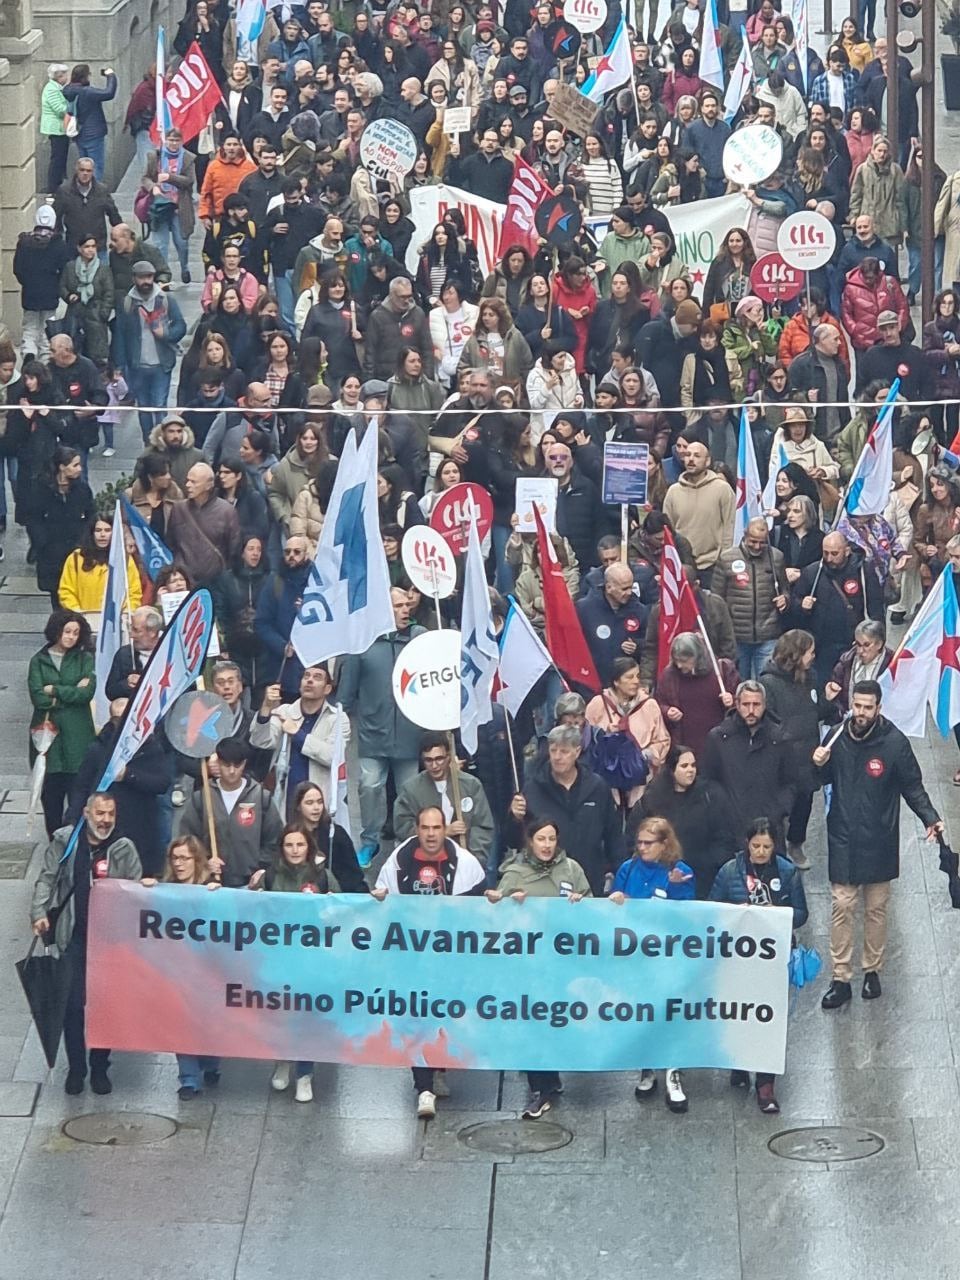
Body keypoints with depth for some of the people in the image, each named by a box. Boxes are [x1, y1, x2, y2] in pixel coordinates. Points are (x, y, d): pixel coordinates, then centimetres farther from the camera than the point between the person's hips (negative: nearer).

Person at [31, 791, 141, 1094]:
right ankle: (75, 1068, 12)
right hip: (74, 935, 0)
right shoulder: (64, 841, -1)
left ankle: (100, 1068, 18)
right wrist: (40, 912, -10)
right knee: (73, 1002, 0)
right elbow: (47, 879, 3)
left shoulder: (124, 848, -2)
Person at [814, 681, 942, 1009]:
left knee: (876, 908, 12)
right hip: (843, 840, 1)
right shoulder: (837, 738, -4)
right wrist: (819, 766, -13)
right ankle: (840, 979, 7)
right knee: (841, 907, 1)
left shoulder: (895, 742, -13)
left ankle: (872, 970, 27)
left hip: (879, 842, -1)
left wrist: (930, 819, -19)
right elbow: (826, 780, 9)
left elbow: (913, 786, -6)